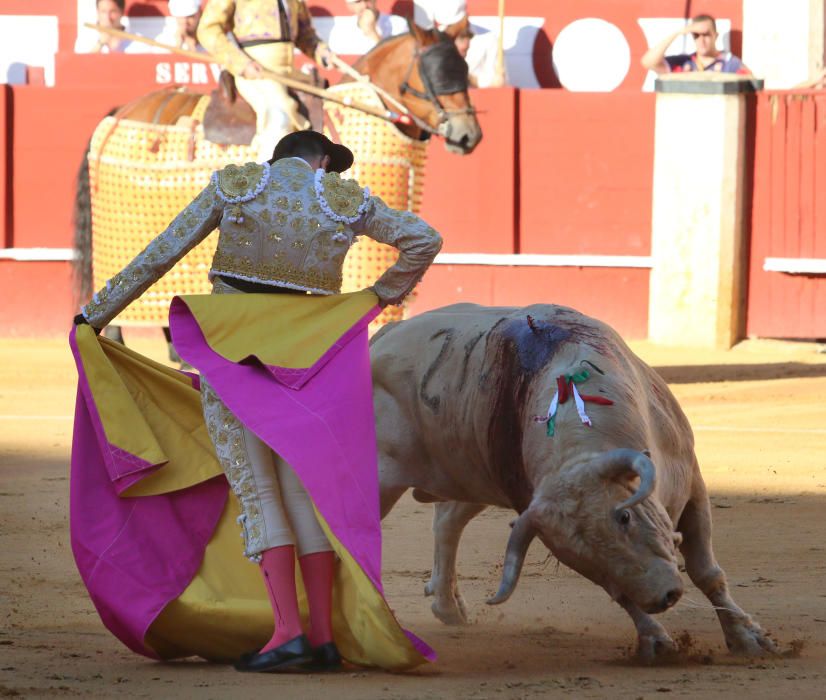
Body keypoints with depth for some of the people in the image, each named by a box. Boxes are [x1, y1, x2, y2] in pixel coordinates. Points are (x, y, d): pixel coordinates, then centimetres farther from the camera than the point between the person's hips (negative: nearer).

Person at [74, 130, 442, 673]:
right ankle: (323, 635, 1)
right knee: (301, 489, 7)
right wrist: (383, 294, 19)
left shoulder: (233, 186, 5)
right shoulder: (346, 201, 7)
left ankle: (287, 631, -14)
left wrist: (97, 313, 12)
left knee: (255, 489, -3)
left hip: (228, 348, -2)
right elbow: (425, 239, 7)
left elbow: (157, 256, 5)